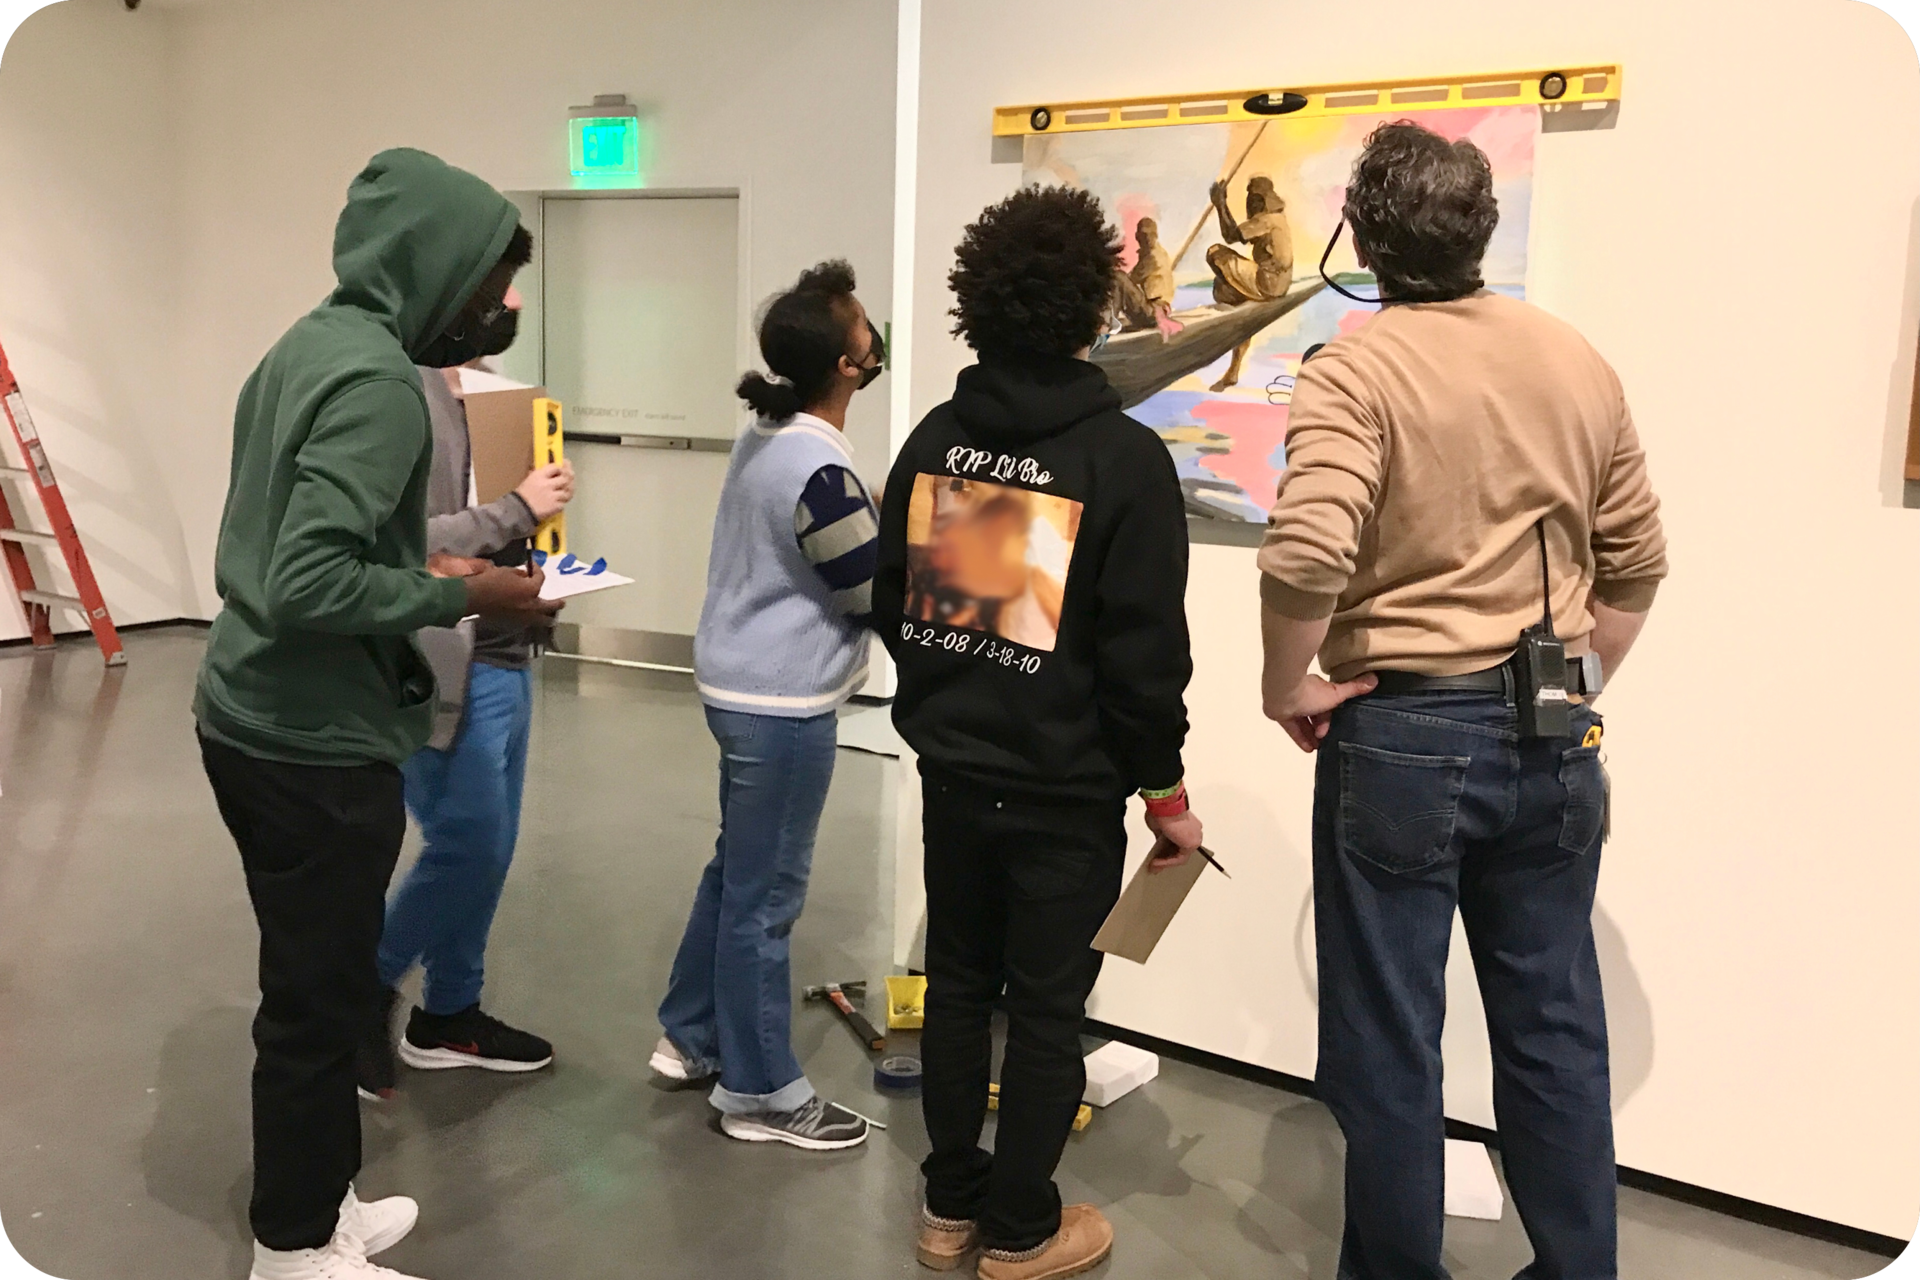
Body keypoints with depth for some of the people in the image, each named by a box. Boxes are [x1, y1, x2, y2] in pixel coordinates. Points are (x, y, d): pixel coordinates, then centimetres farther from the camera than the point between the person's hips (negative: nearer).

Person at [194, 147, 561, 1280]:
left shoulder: (310, 343, 9)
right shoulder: (378, 381, -21)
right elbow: (310, 583, -29)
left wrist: (432, 570, 8)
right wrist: (461, 598, -18)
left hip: (256, 720, 10)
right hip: (315, 743, -10)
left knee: (317, 981, 20)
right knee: (321, 997, 5)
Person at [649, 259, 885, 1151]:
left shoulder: (766, 436, 6)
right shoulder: (821, 471, -24)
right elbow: (881, 596, -16)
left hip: (740, 685, 10)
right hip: (783, 704, -10)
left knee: (736, 873, 21)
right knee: (765, 896, 2)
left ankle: (691, 1037, 36)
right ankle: (759, 1092, 16)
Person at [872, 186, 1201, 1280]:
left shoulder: (934, 438, 1)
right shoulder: (1124, 456, -16)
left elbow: (893, 604, 9)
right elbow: (1145, 652, -16)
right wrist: (1166, 789, -4)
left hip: (954, 767, 5)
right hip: (1067, 785, -5)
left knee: (959, 983, 17)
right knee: (1049, 1007, 9)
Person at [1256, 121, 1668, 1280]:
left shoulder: (1358, 368, -12)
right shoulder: (1578, 363, 6)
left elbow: (1306, 555, -26)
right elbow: (1637, 561, 12)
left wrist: (1287, 687, -11)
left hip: (1402, 730, -5)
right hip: (1551, 739, 6)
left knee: (1389, 1040, 9)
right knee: (1555, 1027, 17)